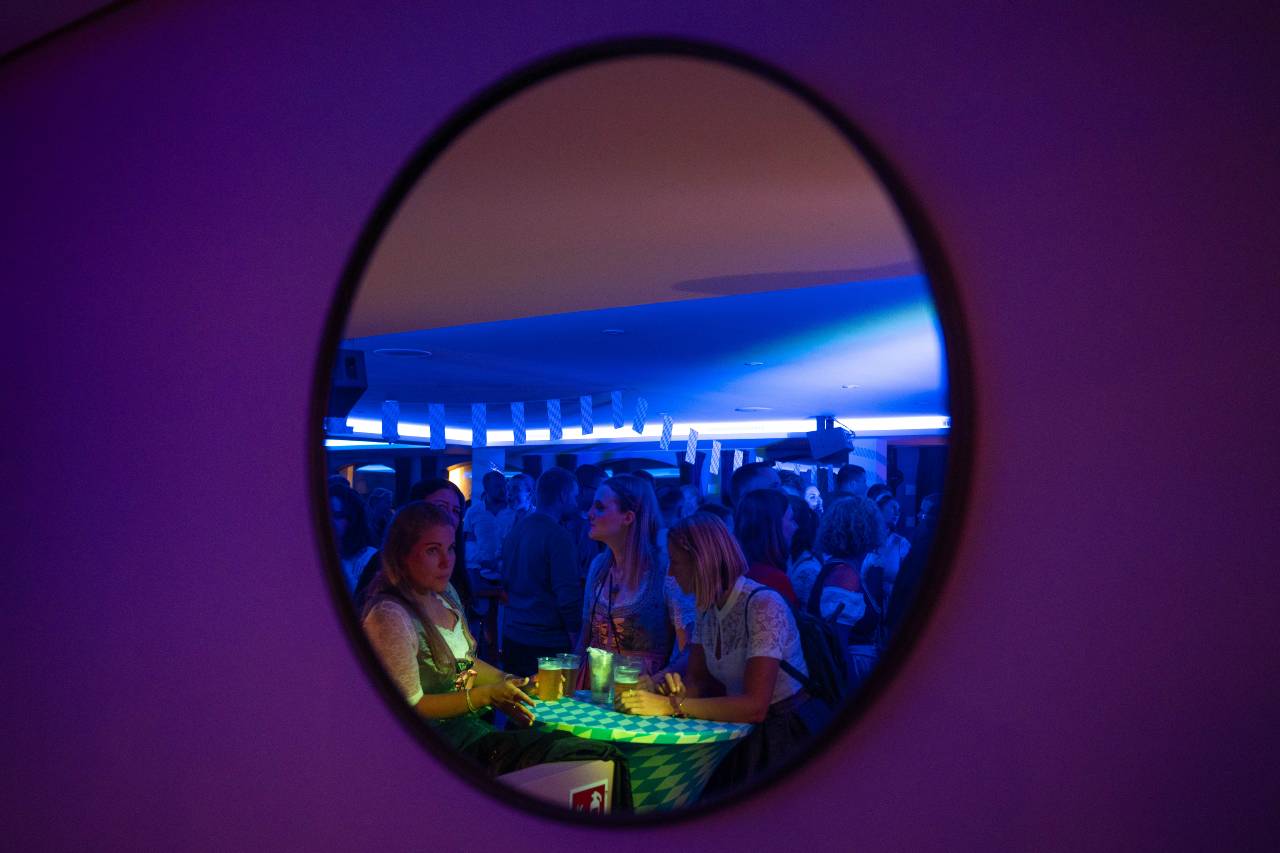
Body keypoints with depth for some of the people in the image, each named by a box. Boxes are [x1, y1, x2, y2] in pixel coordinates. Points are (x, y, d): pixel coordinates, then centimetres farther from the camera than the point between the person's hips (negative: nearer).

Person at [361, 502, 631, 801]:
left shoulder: (446, 594, 12)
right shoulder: (389, 616, -16)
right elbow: (410, 706, -16)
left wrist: (509, 683, 6)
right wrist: (487, 695, -17)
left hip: (476, 726, 9)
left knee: (605, 758, -12)